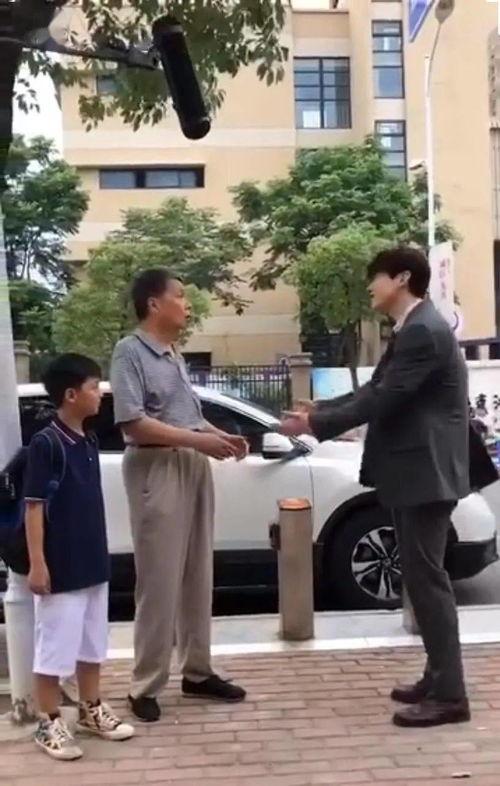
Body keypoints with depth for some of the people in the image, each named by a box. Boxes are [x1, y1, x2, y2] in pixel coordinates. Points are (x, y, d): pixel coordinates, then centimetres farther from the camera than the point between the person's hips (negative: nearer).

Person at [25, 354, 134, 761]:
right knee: (55, 647, 4)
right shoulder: (46, 443, -16)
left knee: (92, 643, 18)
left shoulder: (89, 443, 8)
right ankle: (49, 723, 17)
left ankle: (92, 710, 32)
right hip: (61, 568, -8)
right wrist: (37, 562, -19)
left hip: (93, 564, 8)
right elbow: (34, 506, -17)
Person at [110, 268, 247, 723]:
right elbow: (133, 423, -19)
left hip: (194, 467, 8)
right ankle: (146, 687, 6)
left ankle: (198, 672, 24)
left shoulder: (174, 354, 15)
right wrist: (198, 440, -20)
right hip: (156, 470, -8)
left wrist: (219, 436, 4)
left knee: (198, 577, 12)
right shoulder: (130, 352, -10)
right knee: (159, 583, -5)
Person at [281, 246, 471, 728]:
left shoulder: (424, 331, -17)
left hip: (426, 473, -10)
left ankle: (449, 694, 2)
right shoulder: (413, 330, 17)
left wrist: (315, 425, -14)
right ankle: (437, 678, 24)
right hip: (412, 472, 10)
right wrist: (318, 416, 10)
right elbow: (376, 392, 18)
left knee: (426, 577, -6)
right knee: (420, 576, 14)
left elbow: (383, 400, -21)